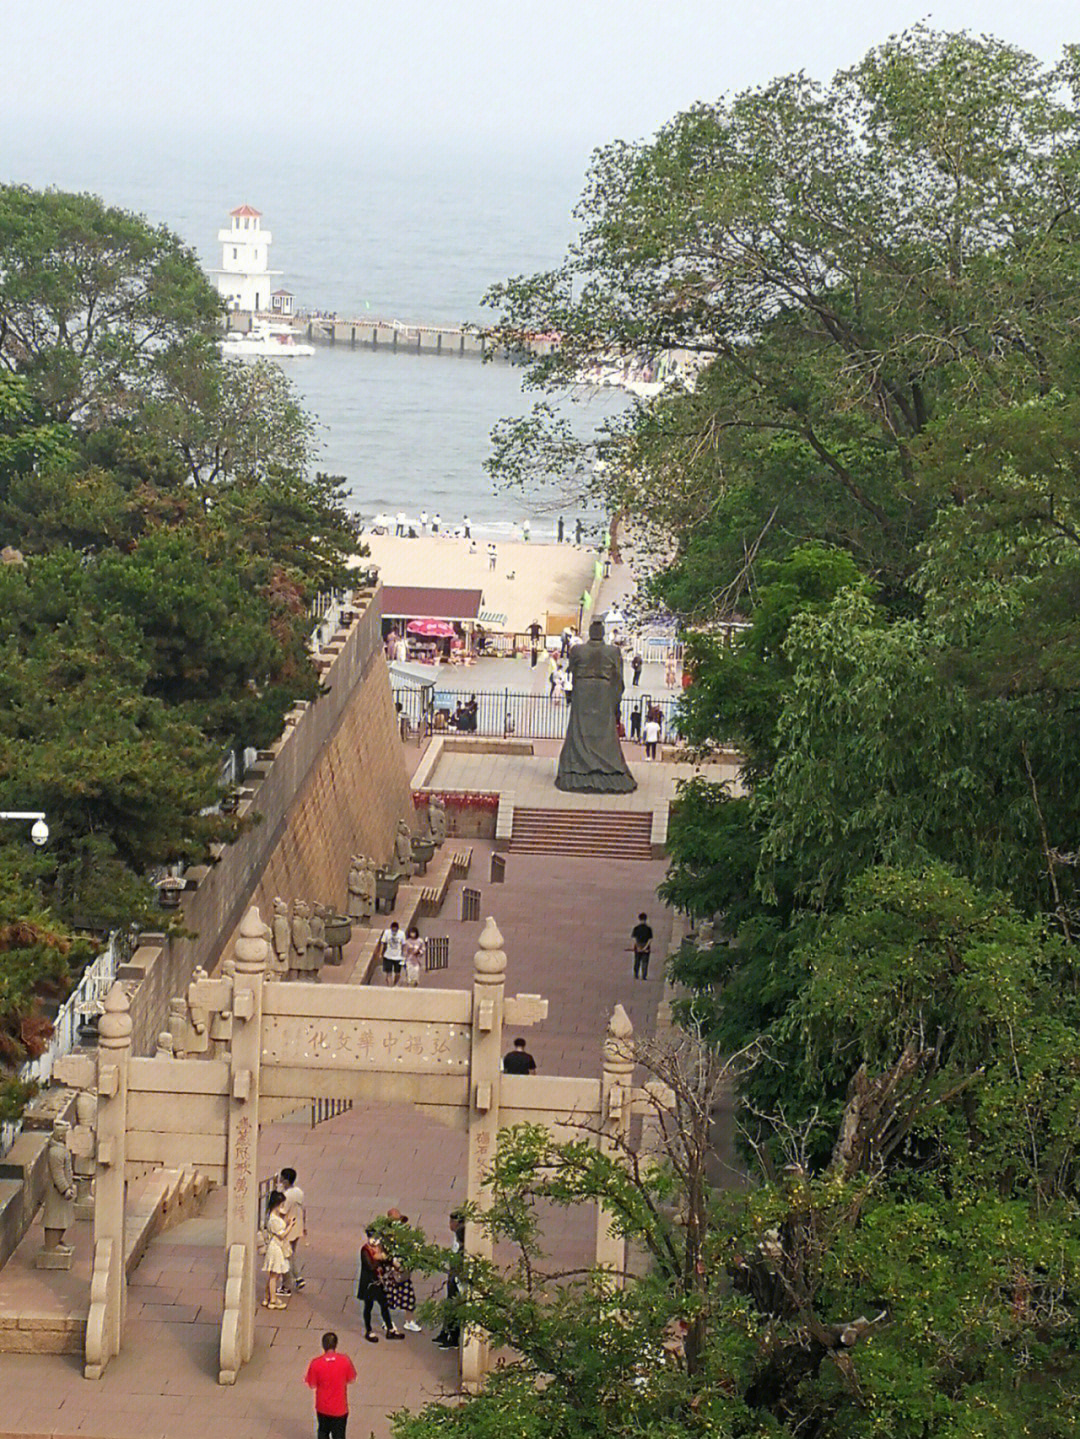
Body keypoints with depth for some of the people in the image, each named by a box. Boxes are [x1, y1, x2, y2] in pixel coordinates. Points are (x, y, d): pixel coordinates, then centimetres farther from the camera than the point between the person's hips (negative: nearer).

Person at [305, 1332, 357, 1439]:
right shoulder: (345, 1360, -20)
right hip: (340, 1408, 0)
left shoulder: (316, 1363, -21)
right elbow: (352, 1380, -6)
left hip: (322, 1408, 0)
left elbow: (312, 1385, -11)